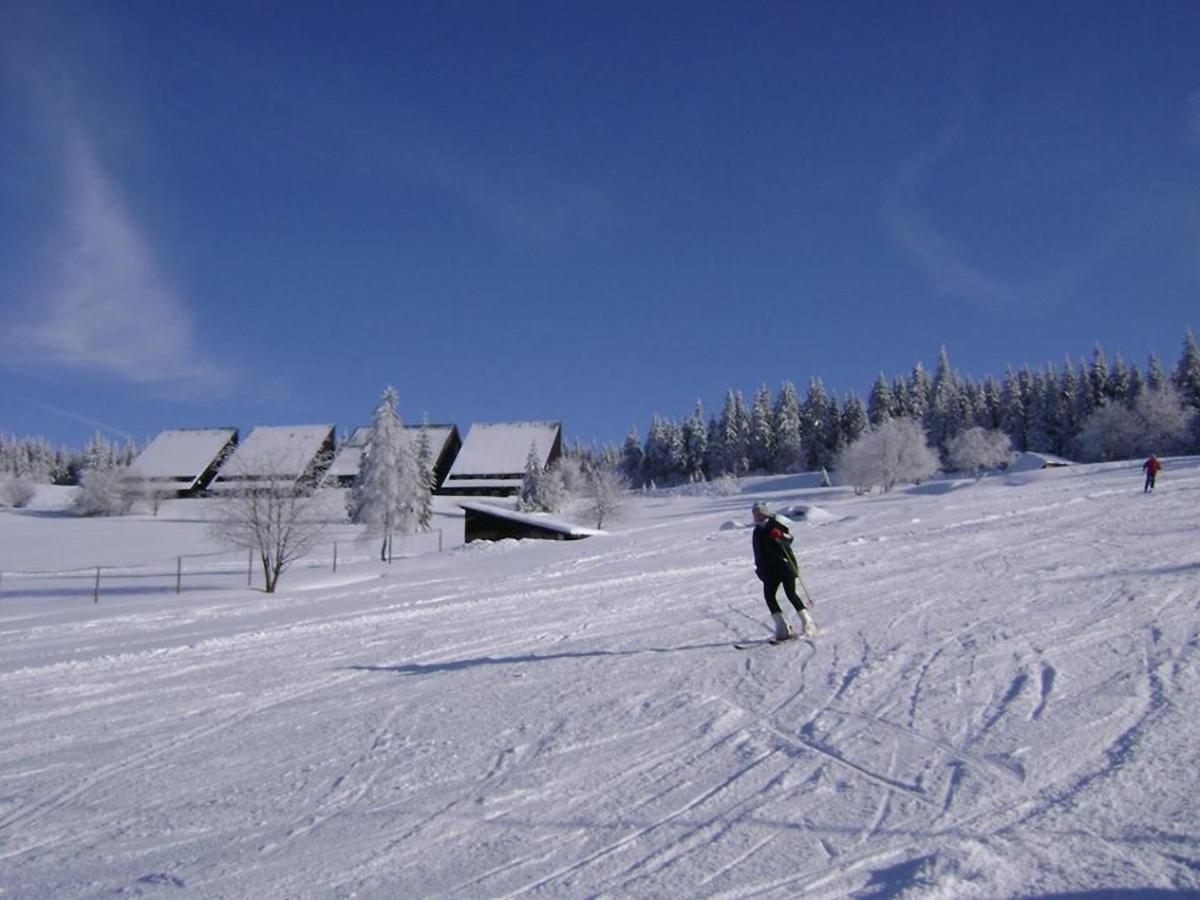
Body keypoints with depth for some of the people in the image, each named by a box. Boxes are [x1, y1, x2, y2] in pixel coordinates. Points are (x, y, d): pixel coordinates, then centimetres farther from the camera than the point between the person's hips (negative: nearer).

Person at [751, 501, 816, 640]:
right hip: (770, 570, 6)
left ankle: (808, 622, 3)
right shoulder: (757, 532, 15)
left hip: (785, 565, -6)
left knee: (791, 594, -12)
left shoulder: (775, 525, -3)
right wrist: (759, 569, 20)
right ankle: (782, 629, -6)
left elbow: (789, 538, -15)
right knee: (769, 595, -8)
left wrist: (780, 536, -33)